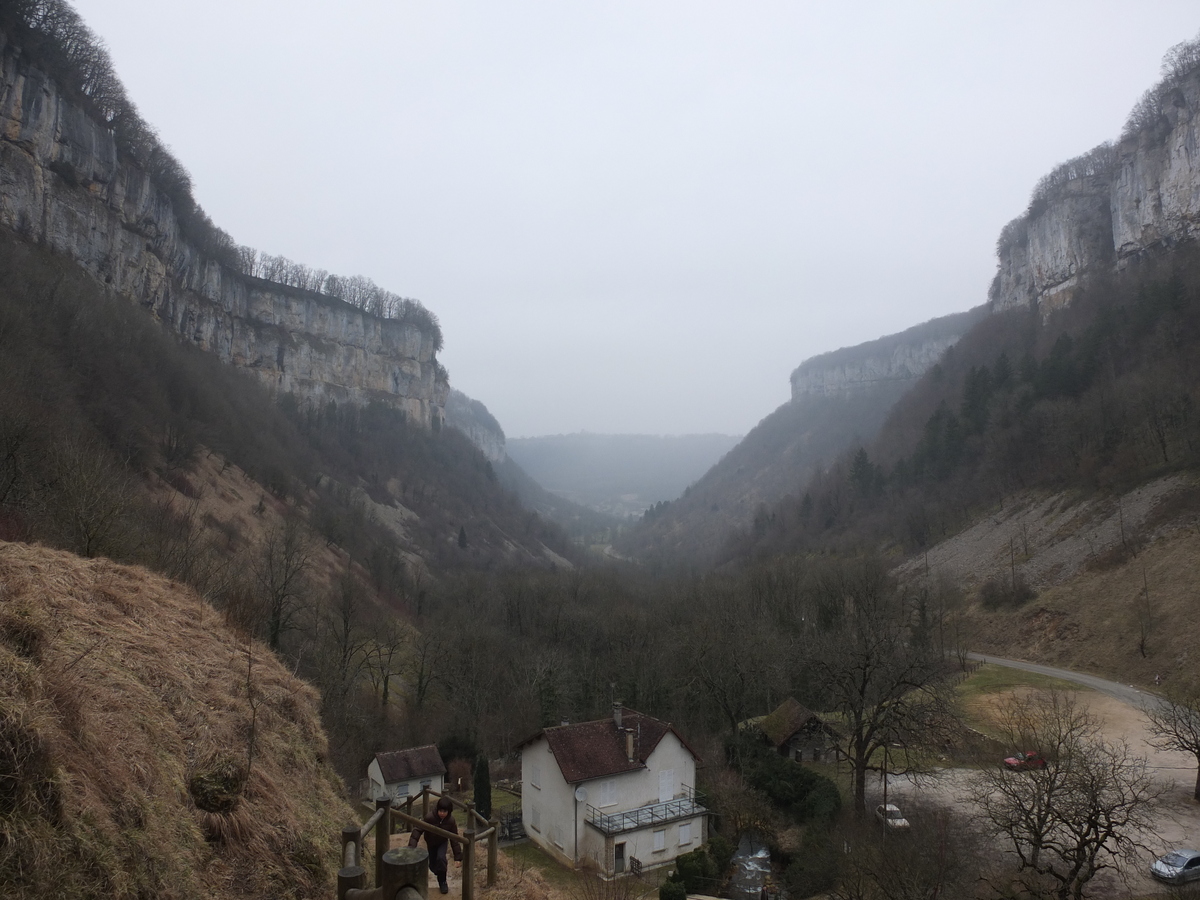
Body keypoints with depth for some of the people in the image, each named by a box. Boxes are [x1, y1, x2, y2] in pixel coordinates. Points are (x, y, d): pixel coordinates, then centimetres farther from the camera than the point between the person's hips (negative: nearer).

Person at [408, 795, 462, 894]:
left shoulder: (451, 821, -29)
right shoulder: (430, 818, -35)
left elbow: (454, 839, -21)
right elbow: (418, 830, -31)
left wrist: (458, 857, -21)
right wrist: (412, 846, -42)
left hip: (443, 842, -1)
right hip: (431, 843, 1)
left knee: (441, 858, -25)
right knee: (433, 865, 5)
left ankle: (442, 882, -3)